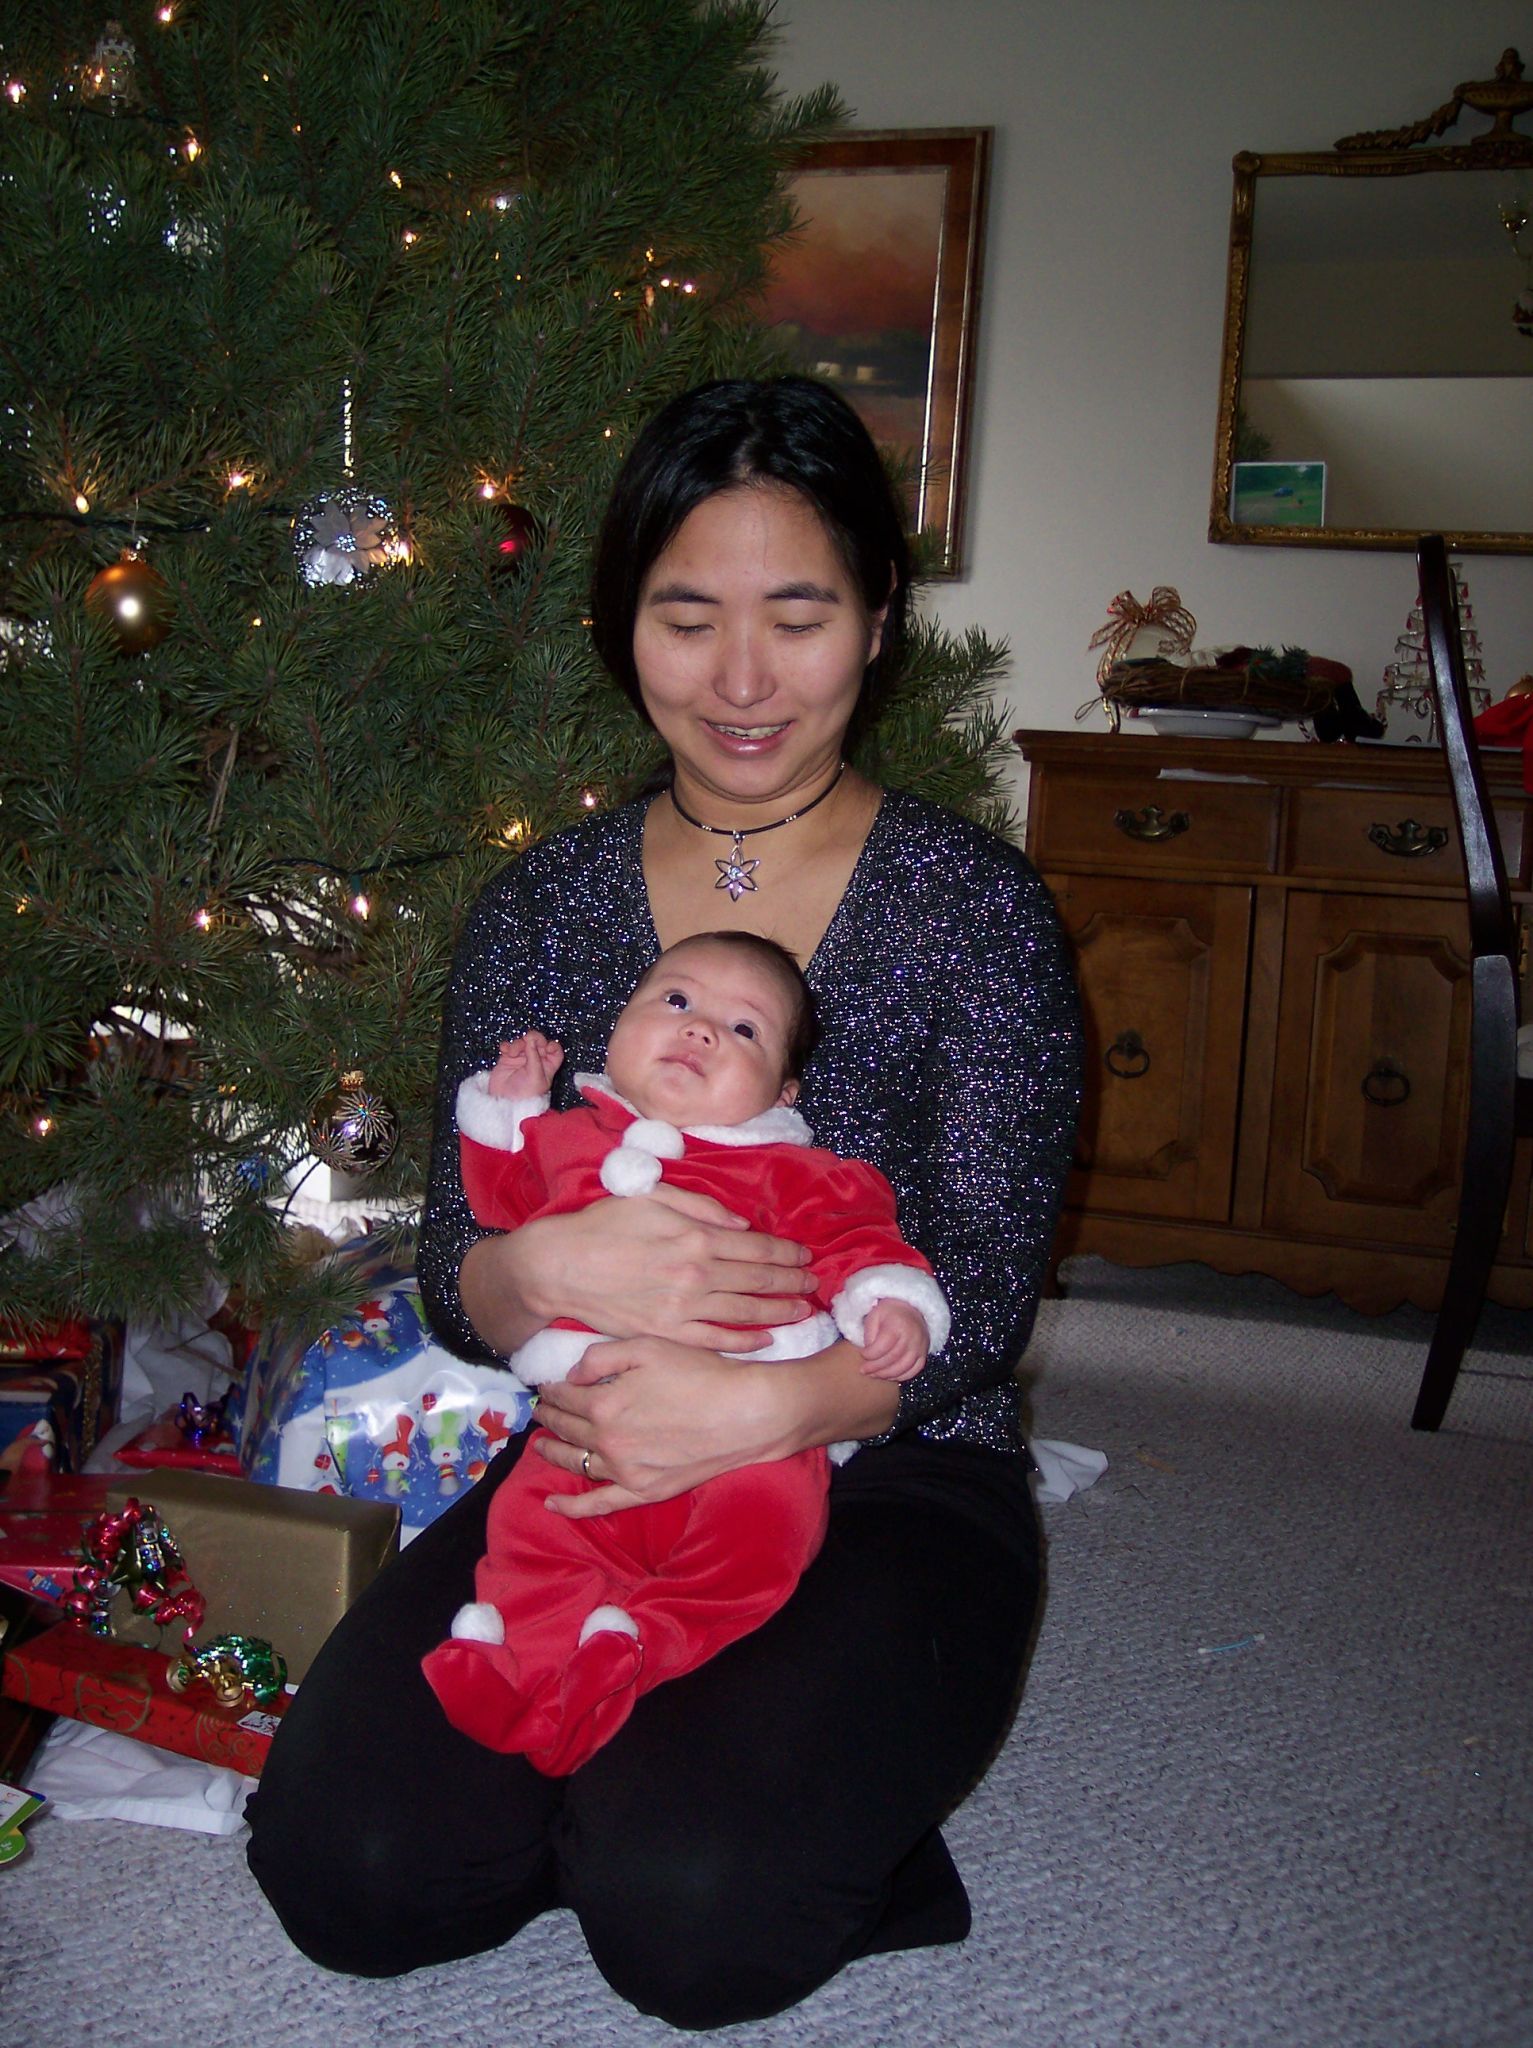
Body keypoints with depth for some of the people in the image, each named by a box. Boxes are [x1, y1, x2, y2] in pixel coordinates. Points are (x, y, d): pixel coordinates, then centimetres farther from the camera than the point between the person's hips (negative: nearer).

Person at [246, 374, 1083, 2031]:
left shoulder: (977, 909, -4)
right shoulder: (539, 909, 5)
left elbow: (983, 1291, -9)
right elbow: (452, 1268, 3)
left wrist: (767, 1406, -29)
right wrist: (548, 1264, -23)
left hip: (889, 1473, -3)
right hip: (596, 1461, 3)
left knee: (691, 1917, -26)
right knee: (343, 1866, -17)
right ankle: (638, 1771, 9)